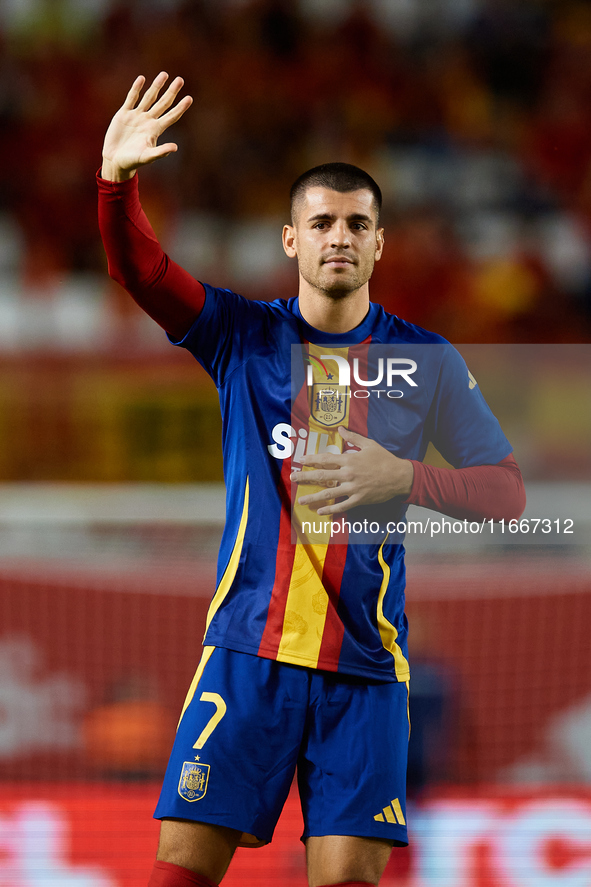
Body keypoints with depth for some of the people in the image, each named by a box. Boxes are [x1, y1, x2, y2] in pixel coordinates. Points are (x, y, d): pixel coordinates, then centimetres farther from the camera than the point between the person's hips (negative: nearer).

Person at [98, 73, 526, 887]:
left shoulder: (426, 362, 6)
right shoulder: (243, 335, 6)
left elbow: (506, 492, 6)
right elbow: (139, 269, -9)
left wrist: (405, 477, -11)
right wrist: (117, 178, -28)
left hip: (365, 665, 0)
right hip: (247, 650, 0)